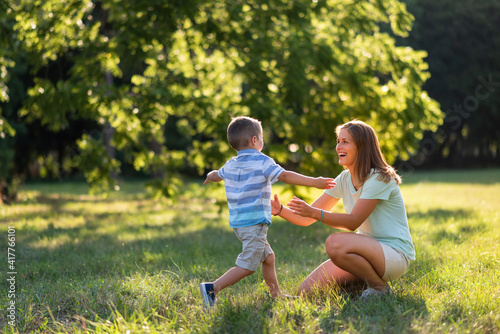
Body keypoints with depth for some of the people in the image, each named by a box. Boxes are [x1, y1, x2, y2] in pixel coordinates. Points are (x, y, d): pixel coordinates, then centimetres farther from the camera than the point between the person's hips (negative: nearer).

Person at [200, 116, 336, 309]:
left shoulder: (230, 165, 14)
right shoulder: (262, 162, -7)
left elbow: (216, 175, 34)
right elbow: (285, 176, -17)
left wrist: (210, 177, 58)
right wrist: (314, 182, -17)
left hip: (238, 222, 9)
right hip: (254, 222, -9)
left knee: (268, 257, 20)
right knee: (247, 266, -11)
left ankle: (276, 295, 25)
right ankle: (212, 288, -20)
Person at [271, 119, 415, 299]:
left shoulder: (379, 178, -15)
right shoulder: (344, 180, 8)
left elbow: (353, 222, -22)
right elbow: (306, 219, 4)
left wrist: (314, 213, -32)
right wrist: (280, 210, -14)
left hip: (395, 253, -7)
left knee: (335, 243, -35)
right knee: (307, 291, -6)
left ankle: (380, 287, -13)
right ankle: (366, 280, 12)